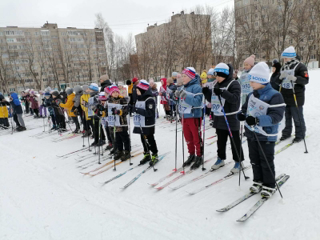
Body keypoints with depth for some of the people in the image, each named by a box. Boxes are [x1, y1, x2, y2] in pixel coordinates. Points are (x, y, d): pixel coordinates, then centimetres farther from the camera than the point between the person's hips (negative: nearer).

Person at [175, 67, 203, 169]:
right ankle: (191, 155, 31)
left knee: (196, 138, 3)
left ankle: (199, 157, 17)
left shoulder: (196, 87, -13)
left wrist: (186, 96, -29)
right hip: (184, 116, 8)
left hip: (194, 117, -8)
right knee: (188, 138, 16)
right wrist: (177, 96, -1)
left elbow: (197, 102, -24)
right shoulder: (183, 87, 11)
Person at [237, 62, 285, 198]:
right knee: (254, 160, 17)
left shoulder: (274, 96, -17)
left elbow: (276, 116, -24)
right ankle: (258, 181, 34)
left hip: (266, 136, -7)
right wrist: (242, 115, -7)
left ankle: (269, 186, 24)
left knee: (266, 162, 6)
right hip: (251, 134, 7)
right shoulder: (251, 95, 6)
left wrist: (257, 120, -36)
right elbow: (245, 108, 17)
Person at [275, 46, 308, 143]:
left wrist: (295, 78, -30)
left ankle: (300, 135, 14)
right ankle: (286, 133, 27)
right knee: (287, 116, 16)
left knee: (297, 117, 1)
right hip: (285, 97, 6)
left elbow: (306, 80, -13)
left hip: (296, 97, -6)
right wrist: (280, 77, -11)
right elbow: (278, 81, 12)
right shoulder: (283, 67, 12)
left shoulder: (300, 66, -8)